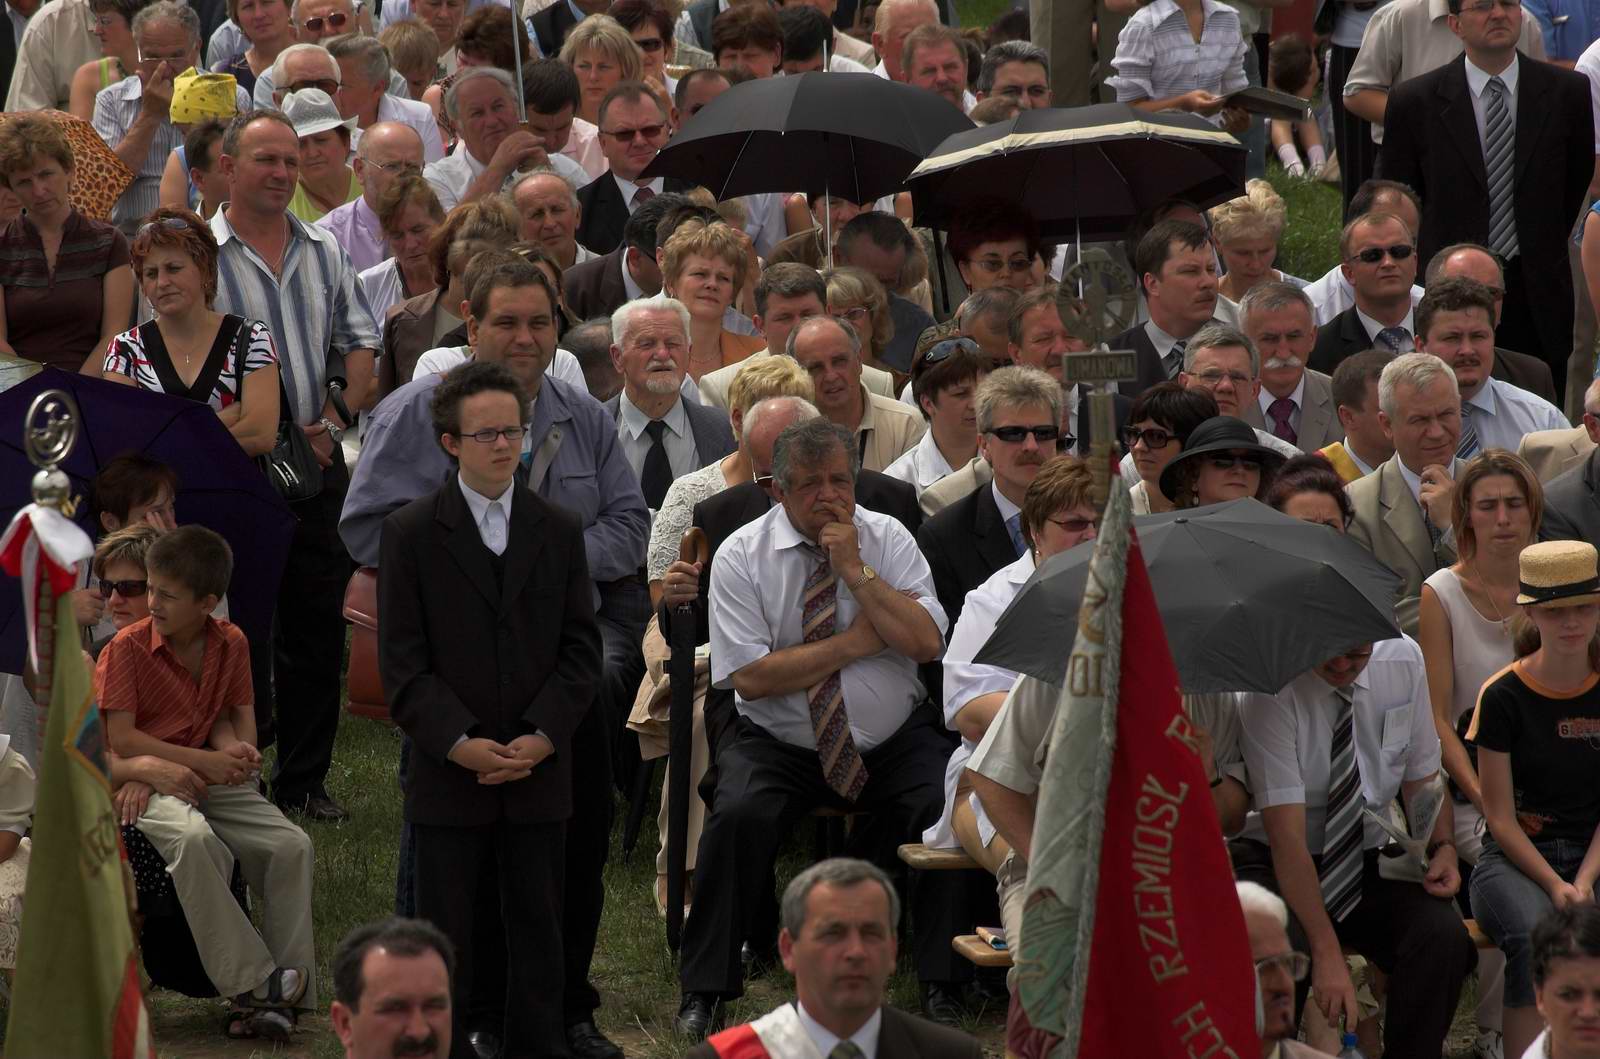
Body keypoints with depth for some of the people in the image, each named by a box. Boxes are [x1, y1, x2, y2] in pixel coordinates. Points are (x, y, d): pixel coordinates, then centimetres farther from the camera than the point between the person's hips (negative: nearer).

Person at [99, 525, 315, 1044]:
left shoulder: (230, 644, 8)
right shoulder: (128, 647, -7)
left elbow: (233, 713, 14)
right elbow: (117, 738, -13)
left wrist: (234, 749, -13)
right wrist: (202, 761, -16)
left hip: (214, 781, 5)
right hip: (148, 781, -5)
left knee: (292, 845, -18)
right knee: (191, 837, -38)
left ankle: (286, 991, -18)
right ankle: (251, 982, -36)